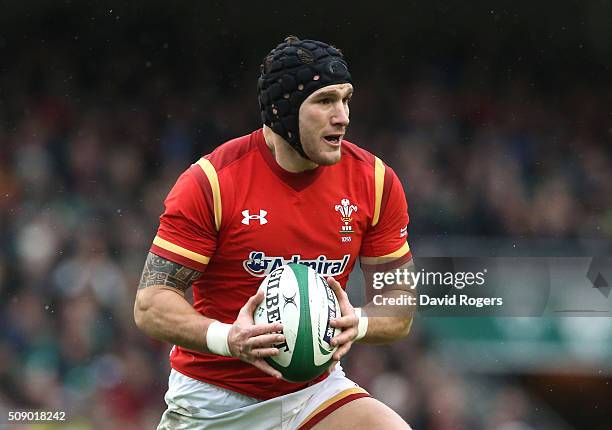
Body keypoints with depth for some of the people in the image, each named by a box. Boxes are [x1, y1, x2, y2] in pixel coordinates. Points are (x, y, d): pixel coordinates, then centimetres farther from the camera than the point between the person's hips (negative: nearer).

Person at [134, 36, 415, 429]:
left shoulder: (374, 181, -5)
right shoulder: (212, 181, -15)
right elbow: (151, 306, -14)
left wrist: (358, 323, -22)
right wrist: (227, 338, -32)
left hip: (315, 390, 3)